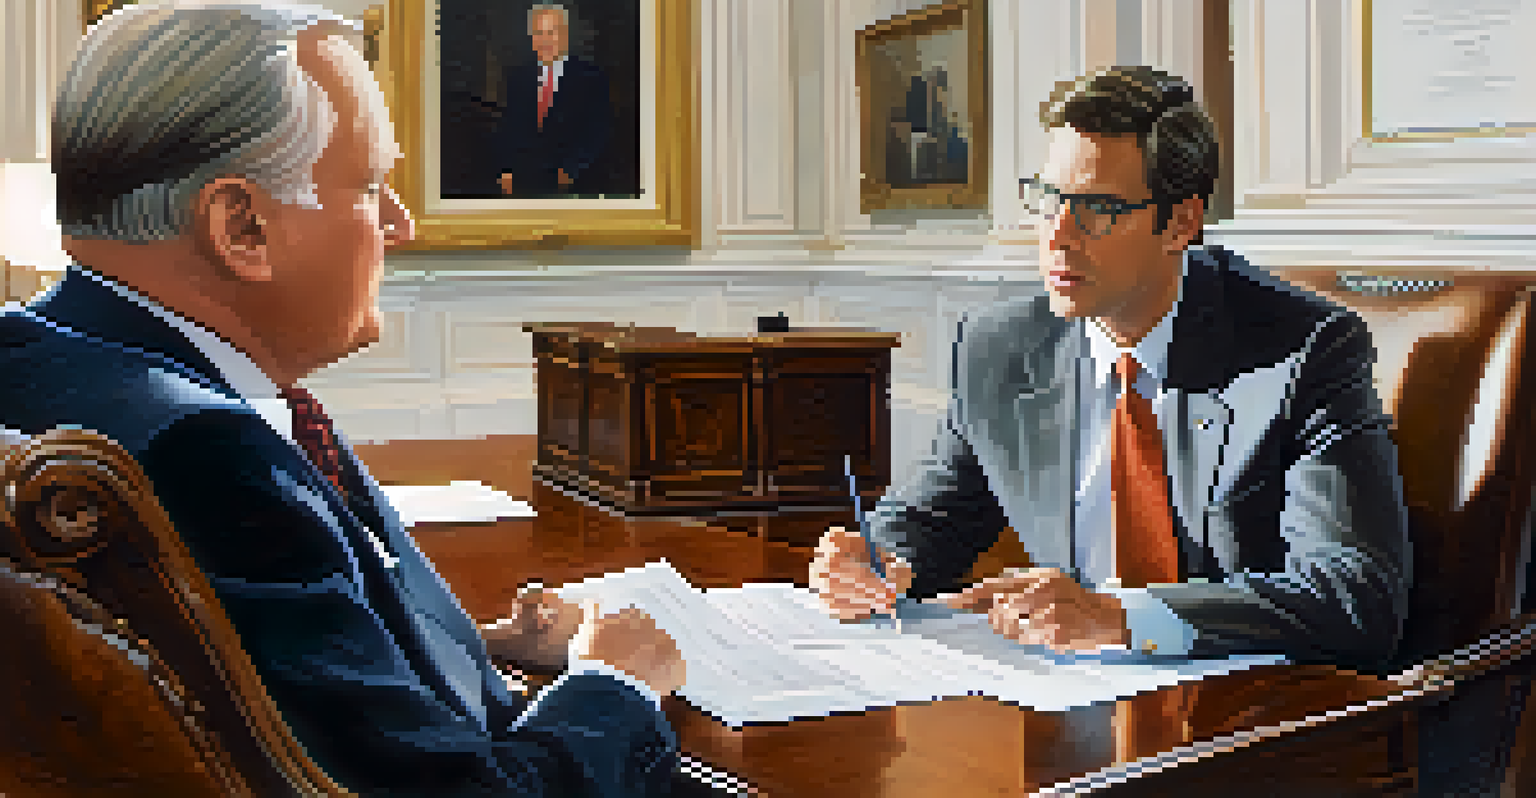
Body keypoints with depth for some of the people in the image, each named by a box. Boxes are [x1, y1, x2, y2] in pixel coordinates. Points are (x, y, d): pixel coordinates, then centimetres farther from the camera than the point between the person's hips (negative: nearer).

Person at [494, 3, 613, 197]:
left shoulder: (590, 76, 1)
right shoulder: (516, 76, 12)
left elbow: (600, 130, -4)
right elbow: (506, 128, 12)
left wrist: (570, 170, -12)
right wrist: (506, 170, -1)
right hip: (525, 184, 2)